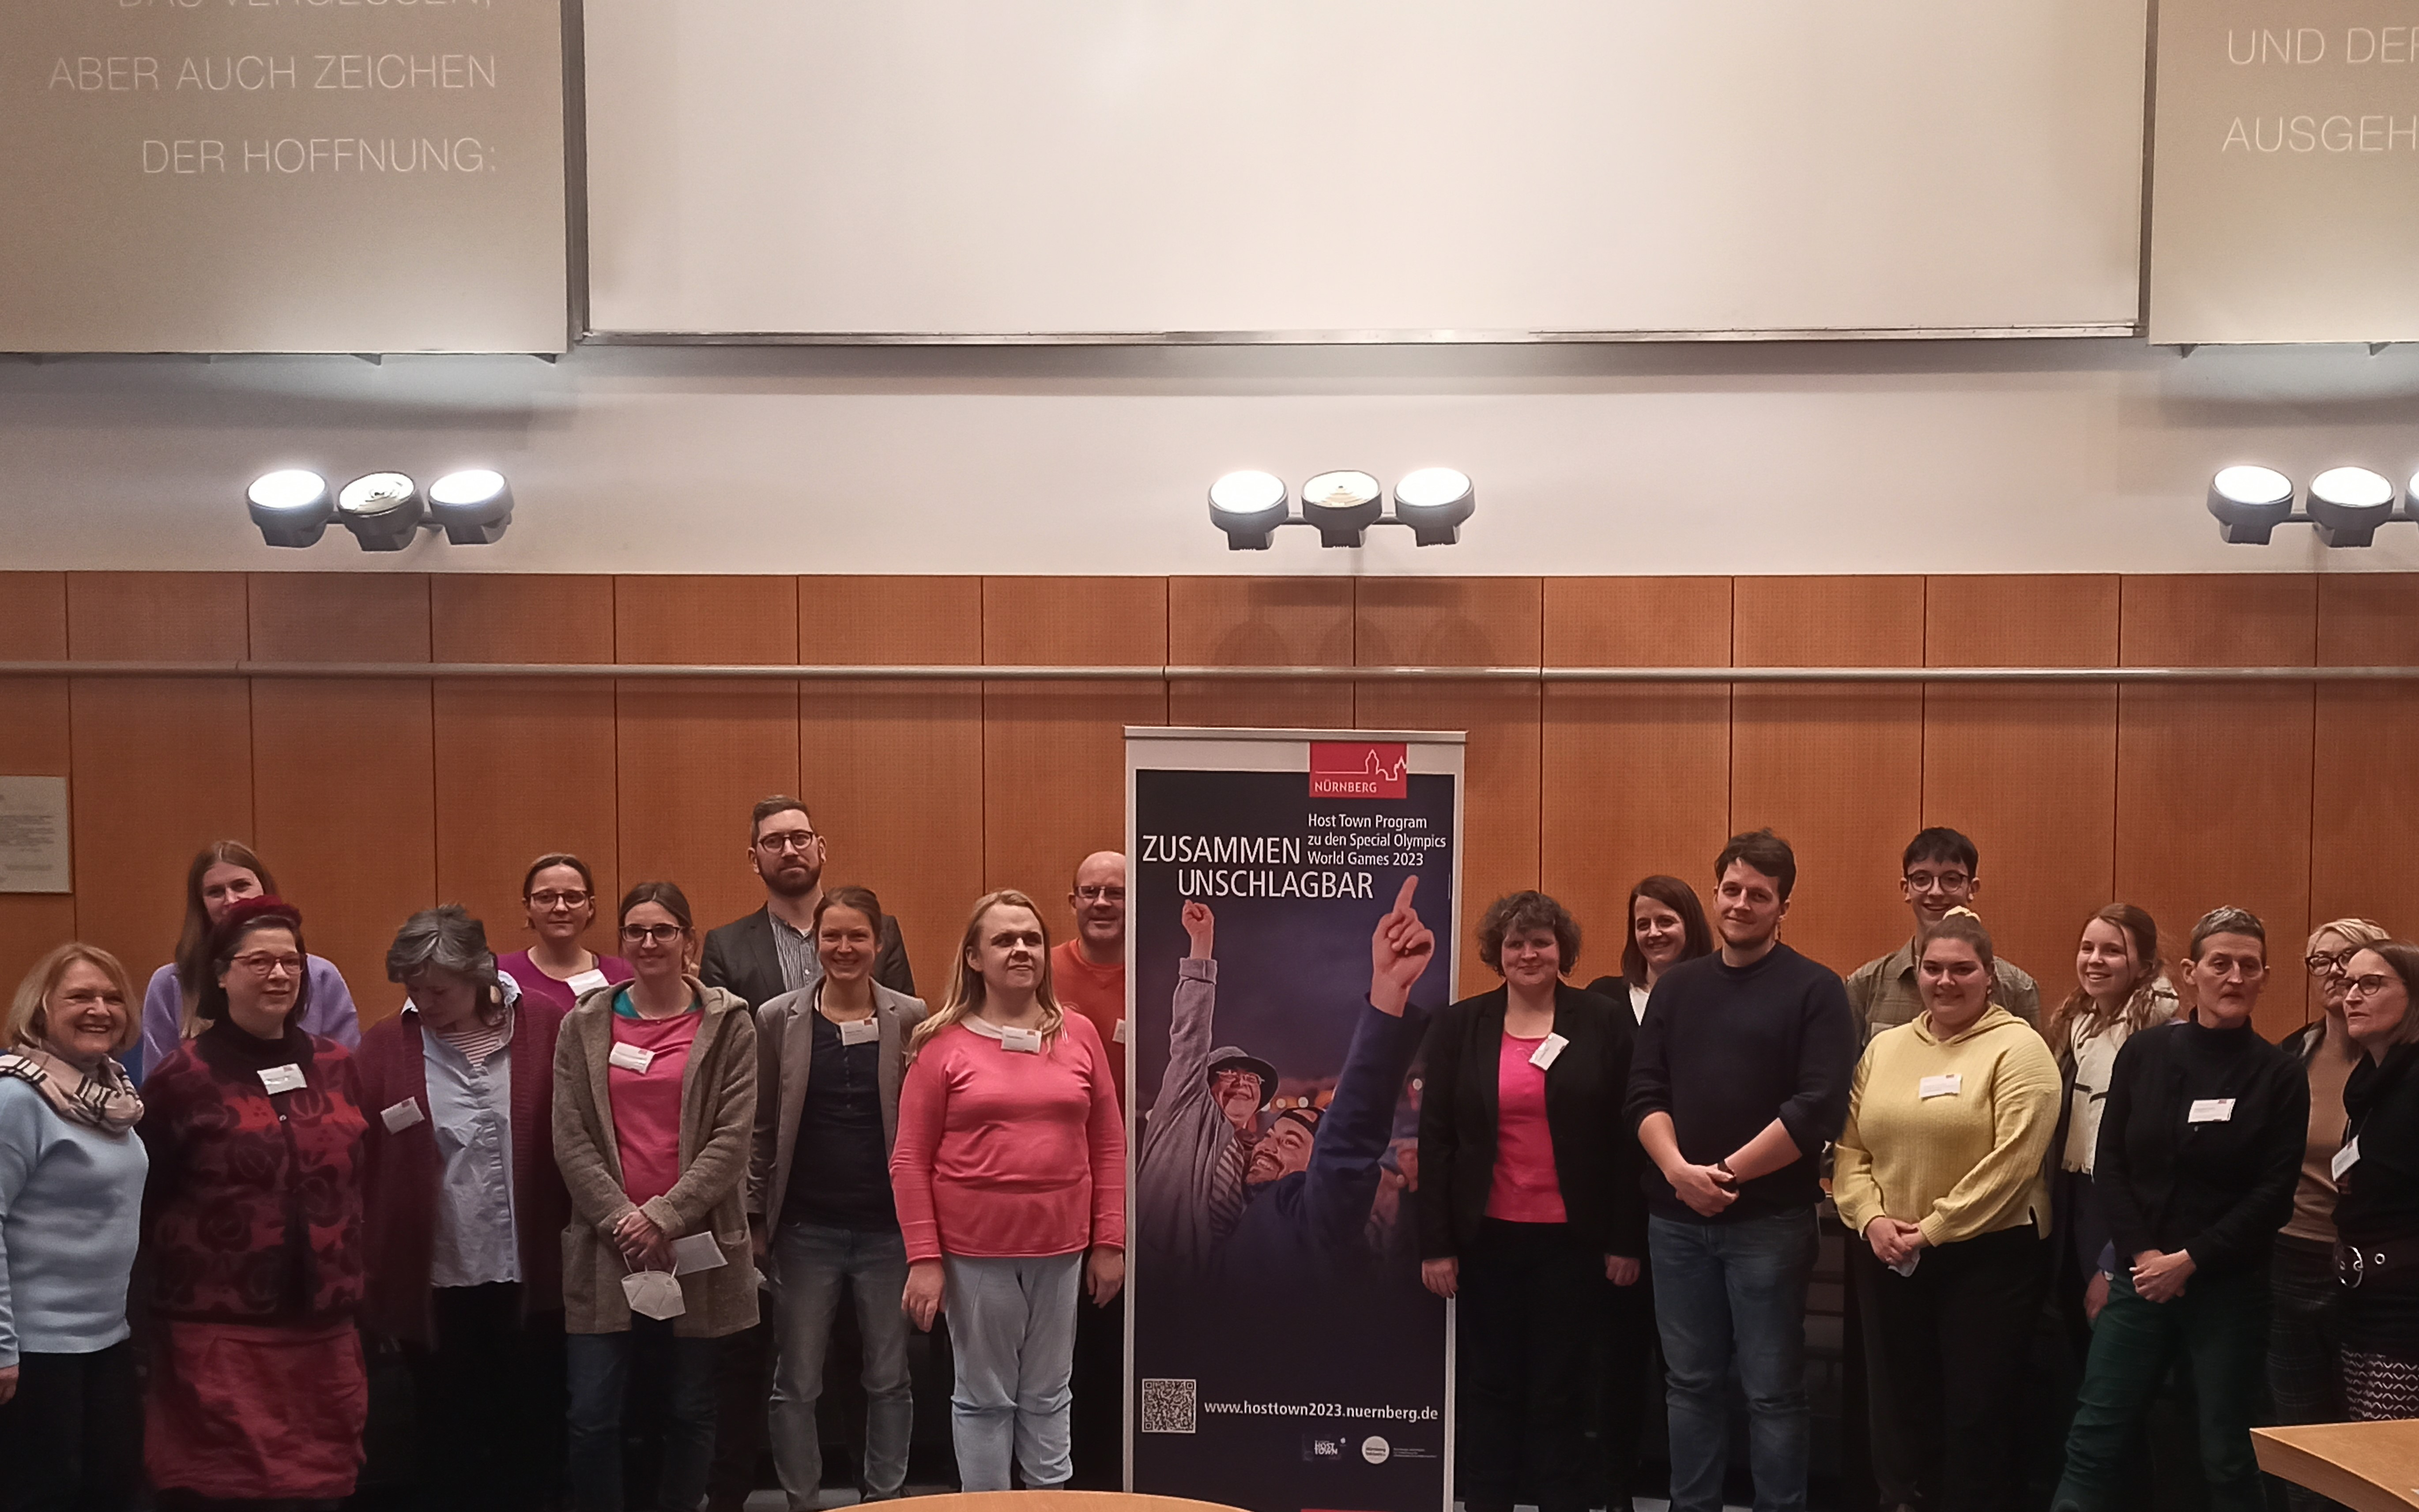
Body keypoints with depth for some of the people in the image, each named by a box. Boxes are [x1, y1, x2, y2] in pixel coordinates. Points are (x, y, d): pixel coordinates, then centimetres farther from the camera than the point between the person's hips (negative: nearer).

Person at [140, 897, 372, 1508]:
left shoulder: (337, 1066, 8)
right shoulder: (181, 1079, -4)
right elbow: (145, 1207, -3)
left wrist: (360, 1293, 12)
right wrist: (153, 1316, -5)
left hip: (324, 1328, 4)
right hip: (218, 1334, -4)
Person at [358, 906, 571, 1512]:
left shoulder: (547, 1027, -6)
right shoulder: (385, 1044, -4)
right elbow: (359, 1160, -5)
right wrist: (369, 1270, -10)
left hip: (529, 1273, 0)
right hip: (434, 1277, 1)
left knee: (530, 1431, 13)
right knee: (447, 1437, 15)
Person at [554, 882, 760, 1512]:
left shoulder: (728, 1024, 1)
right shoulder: (584, 1025, 6)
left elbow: (734, 1137, -6)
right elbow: (570, 1138, 1)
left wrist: (663, 1216, -13)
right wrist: (621, 1219, -10)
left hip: (697, 1241, -1)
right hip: (606, 1244, 1)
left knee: (692, 1409, 9)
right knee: (592, 1417, -1)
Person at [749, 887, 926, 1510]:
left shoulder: (911, 1019, -1)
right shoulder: (778, 1019, 0)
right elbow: (762, 1127, 5)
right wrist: (754, 1217, 3)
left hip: (887, 1226, 0)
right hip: (806, 1227, 0)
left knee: (889, 1379, 10)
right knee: (797, 1383, 8)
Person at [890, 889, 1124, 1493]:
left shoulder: (1078, 1034, 4)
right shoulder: (943, 1044, -3)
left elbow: (1108, 1145, 7)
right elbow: (910, 1160, -3)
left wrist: (1109, 1241, 3)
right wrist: (924, 1258, -7)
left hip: (1061, 1247, 2)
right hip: (974, 1249, -2)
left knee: (1048, 1395, 13)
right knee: (984, 1396, 9)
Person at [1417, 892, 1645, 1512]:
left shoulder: (1606, 1024, -1)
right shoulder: (1458, 1026, 2)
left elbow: (1627, 1137, 0)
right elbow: (1435, 1139, 1)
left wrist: (1627, 1240, -3)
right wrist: (1435, 1244, -3)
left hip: (1570, 1236, -1)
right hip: (1486, 1235, 1)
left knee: (1561, 1387, 8)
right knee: (1489, 1385, 10)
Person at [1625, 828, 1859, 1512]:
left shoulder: (1815, 990, -3)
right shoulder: (1677, 986, 10)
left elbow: (1819, 1108, -13)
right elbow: (1644, 1094, 5)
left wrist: (1728, 1172, -14)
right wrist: (1679, 1169, -12)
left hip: (1770, 1219, -4)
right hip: (1676, 1217, 4)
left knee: (1772, 1390, 3)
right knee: (1691, 1381, 12)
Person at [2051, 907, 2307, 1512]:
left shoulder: (2279, 1075, -2)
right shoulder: (2144, 1052, 3)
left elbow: (2274, 1196, -6)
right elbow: (2111, 1163, 3)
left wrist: (2190, 1260, -13)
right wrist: (2140, 1253, -9)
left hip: (2228, 1287, -2)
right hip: (2140, 1275, 2)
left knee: (2227, 1455, 7)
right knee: (2093, 1439, 0)